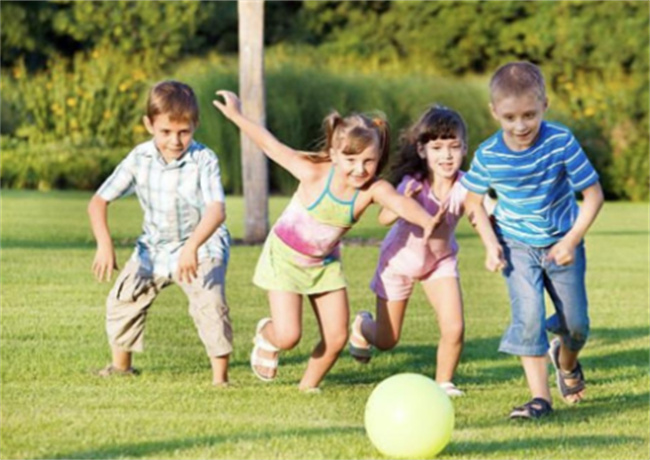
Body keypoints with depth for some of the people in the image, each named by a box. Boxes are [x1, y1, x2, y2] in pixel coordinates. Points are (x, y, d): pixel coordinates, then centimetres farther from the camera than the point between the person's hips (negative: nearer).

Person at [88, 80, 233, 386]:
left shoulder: (204, 160, -23)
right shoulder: (139, 159, -13)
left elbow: (216, 210, -35)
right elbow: (99, 201, -11)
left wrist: (192, 247, -51)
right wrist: (104, 244, -27)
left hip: (202, 244, -5)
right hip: (154, 246, 5)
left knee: (209, 302, -26)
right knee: (123, 298, 5)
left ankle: (220, 377, -17)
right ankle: (121, 365, 28)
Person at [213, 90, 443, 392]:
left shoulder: (374, 189, -25)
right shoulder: (314, 174, -29)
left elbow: (401, 203, -47)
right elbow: (272, 146, -17)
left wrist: (426, 220, -68)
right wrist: (236, 116, -13)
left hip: (325, 262, 3)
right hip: (285, 256, -3)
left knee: (337, 337, 0)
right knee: (288, 336, -12)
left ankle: (308, 386, 26)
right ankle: (266, 335, 25)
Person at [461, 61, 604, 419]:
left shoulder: (561, 142, -21)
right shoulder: (488, 156, -15)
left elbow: (593, 194, -14)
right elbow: (473, 201, 3)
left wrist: (572, 240, -19)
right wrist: (490, 243, -9)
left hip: (562, 244, 0)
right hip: (517, 246, 0)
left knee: (576, 323, 7)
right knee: (528, 316, -15)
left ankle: (566, 362, 42)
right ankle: (539, 398, -10)